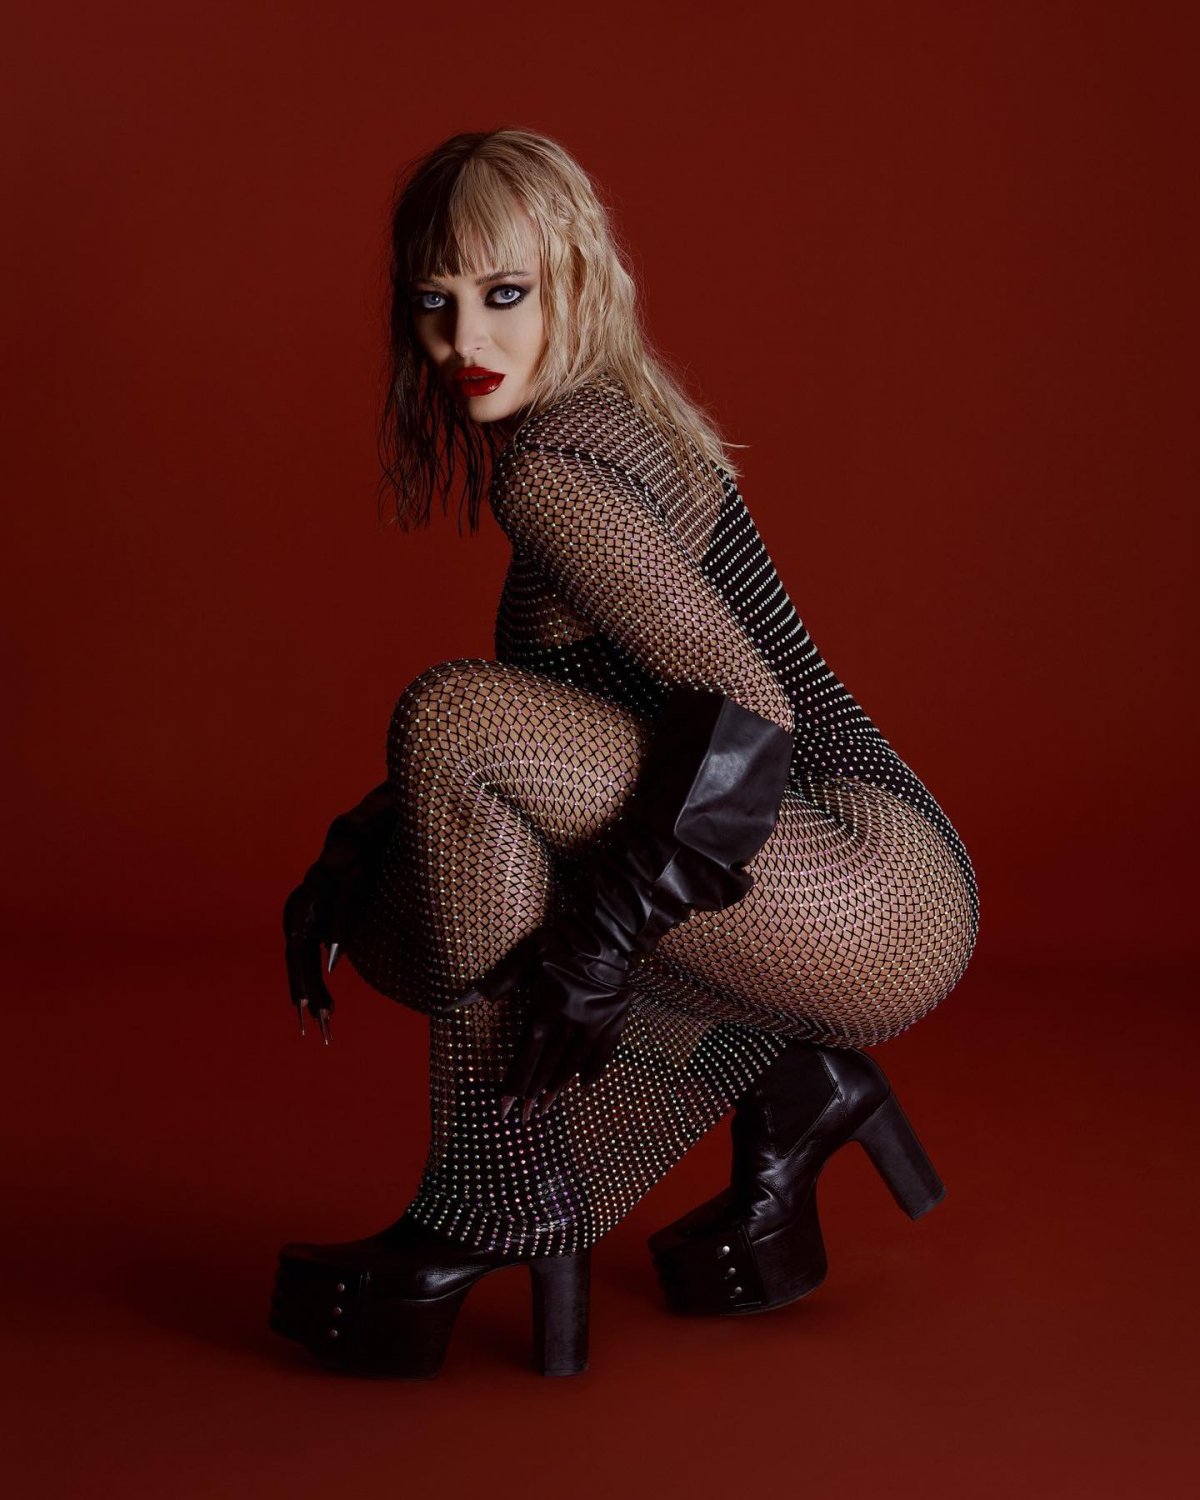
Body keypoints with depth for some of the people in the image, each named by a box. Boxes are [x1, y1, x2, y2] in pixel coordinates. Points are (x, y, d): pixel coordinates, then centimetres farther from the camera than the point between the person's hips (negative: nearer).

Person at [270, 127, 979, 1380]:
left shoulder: (550, 463, -15)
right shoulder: (618, 422, 15)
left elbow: (751, 705, -25)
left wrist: (608, 937, -24)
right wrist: (351, 857, 13)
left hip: (883, 905, -10)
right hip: (868, 907, 10)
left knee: (453, 719, -23)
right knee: (402, 914, 18)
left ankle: (492, 1214, -10)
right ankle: (783, 1092, 15)